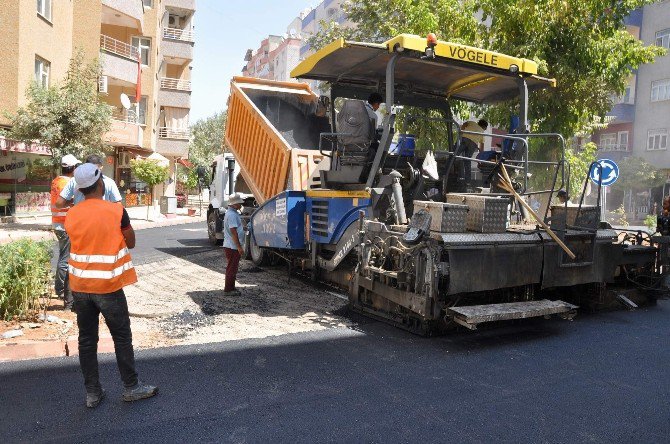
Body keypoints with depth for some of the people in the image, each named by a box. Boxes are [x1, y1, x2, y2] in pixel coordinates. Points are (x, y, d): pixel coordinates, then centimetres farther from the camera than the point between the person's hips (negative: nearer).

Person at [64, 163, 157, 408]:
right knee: (122, 337, 9)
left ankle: (92, 393, 21)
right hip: (108, 286, -4)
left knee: (87, 339, 12)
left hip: (80, 286, 4)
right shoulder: (116, 211, -12)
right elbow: (131, 243, -1)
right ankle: (131, 387, 19)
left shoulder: (71, 214, -1)